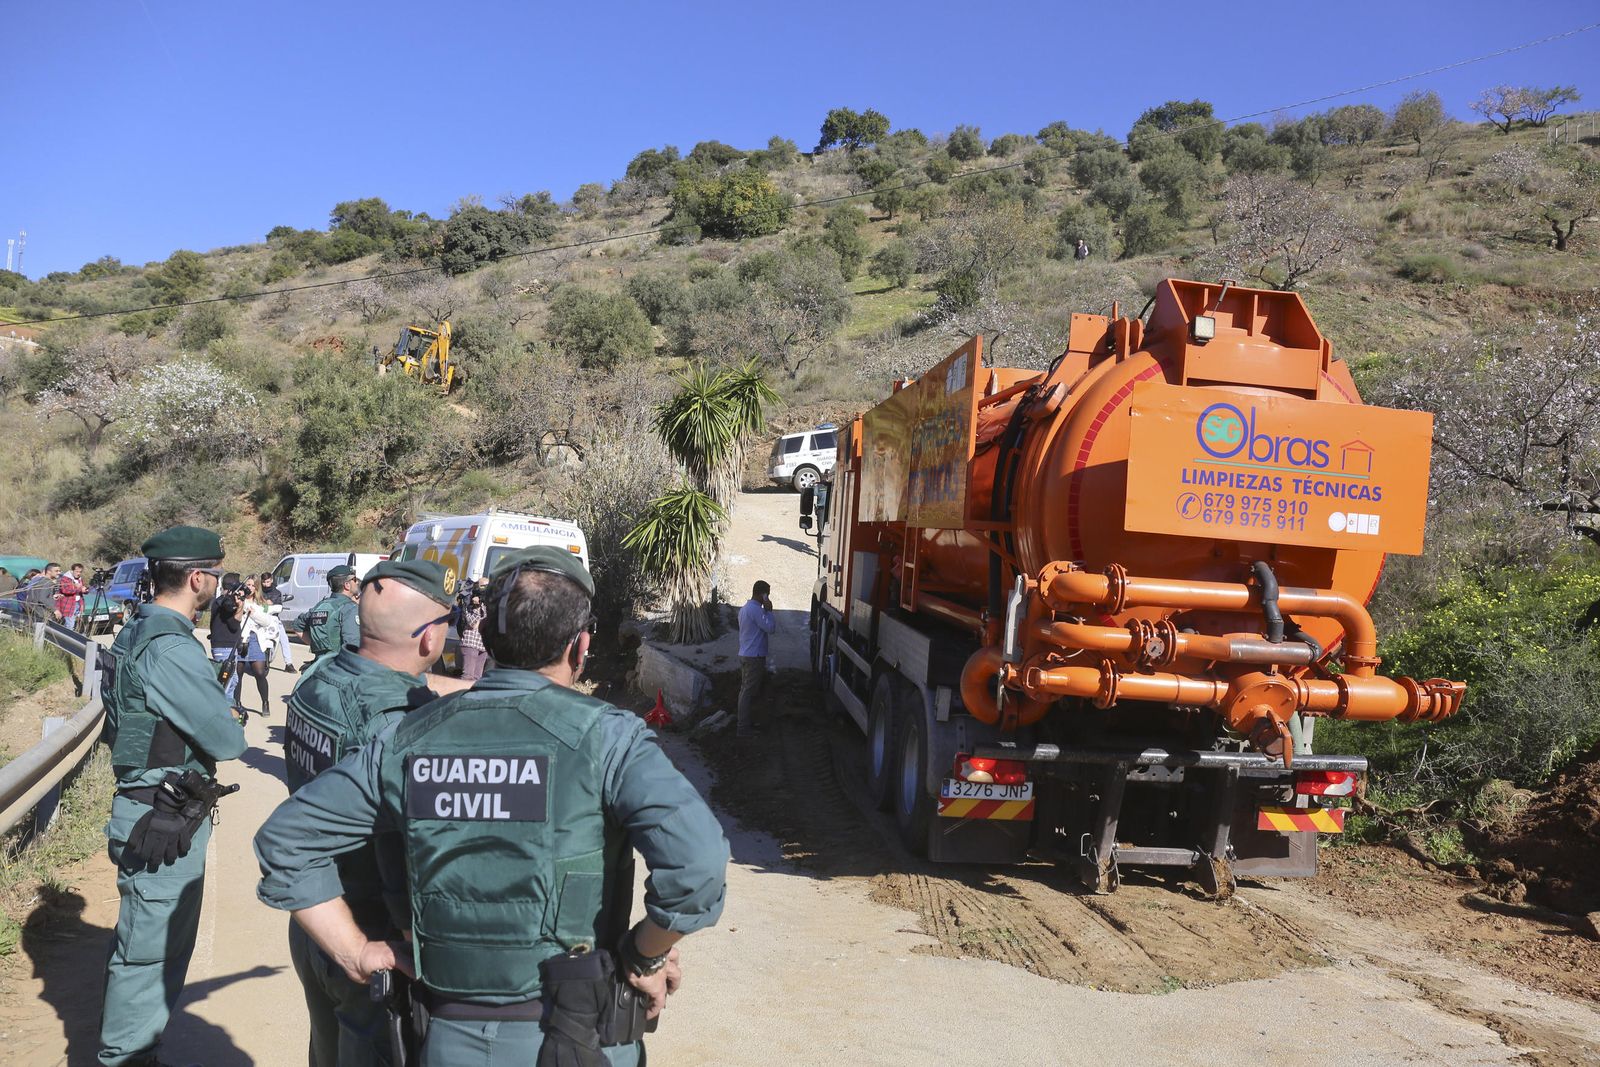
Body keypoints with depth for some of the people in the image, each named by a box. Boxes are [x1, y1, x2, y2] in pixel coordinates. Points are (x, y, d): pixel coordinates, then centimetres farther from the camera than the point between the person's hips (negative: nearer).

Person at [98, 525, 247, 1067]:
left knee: (140, 937, 23)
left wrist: (214, 713, 2)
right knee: (153, 948, 2)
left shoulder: (135, 633, 9)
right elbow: (227, 742, -20)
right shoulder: (171, 651, -23)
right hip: (167, 818, -10)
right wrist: (231, 722, 2)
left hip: (142, 804, 10)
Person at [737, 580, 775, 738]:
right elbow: (770, 628, -17)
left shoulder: (745, 608, 13)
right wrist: (769, 610, -12)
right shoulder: (755, 610, -19)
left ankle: (747, 721, 24)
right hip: (754, 657, -10)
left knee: (746, 691, 16)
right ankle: (743, 728, -3)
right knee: (749, 692, -6)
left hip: (745, 655, 10)